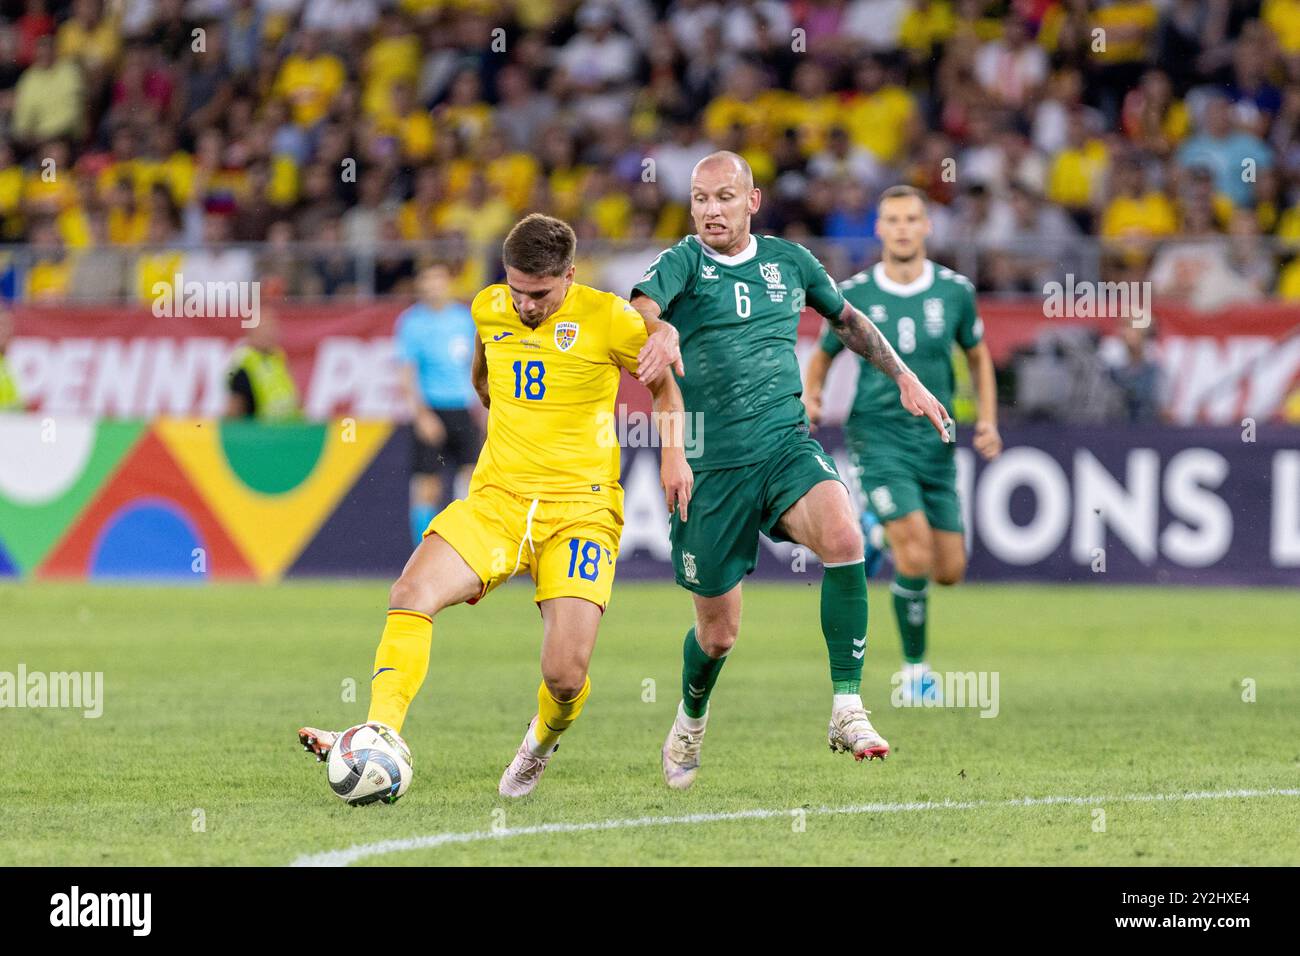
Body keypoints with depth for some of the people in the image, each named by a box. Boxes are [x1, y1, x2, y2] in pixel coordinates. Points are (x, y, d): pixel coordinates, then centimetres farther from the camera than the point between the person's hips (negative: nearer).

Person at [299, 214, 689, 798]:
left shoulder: (606, 318, -6)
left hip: (580, 510, -3)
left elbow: (665, 380, 11)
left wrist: (673, 452, 4)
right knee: (412, 594, -25)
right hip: (496, 502, 4)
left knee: (565, 675, -15)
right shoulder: (488, 310, 7)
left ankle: (543, 739, 21)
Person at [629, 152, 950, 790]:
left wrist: (904, 378, 26)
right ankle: (690, 723, 39)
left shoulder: (788, 261, 10)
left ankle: (846, 711, -24)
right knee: (718, 630, 4)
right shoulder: (683, 263, -3)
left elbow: (847, 318, 29)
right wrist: (658, 333, -48)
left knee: (842, 535, -30)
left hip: (786, 447, 2)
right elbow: (637, 312, -26)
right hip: (711, 465, -2)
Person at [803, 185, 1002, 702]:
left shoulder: (955, 291, 2)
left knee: (949, 571, 2)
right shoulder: (853, 295, -3)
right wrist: (810, 393, -11)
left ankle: (880, 529, 35)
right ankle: (915, 668, -1)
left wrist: (988, 419, 3)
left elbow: (978, 355, 16)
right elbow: (823, 355, 11)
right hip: (878, 433, -3)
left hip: (935, 439, 3)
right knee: (916, 553, -20)